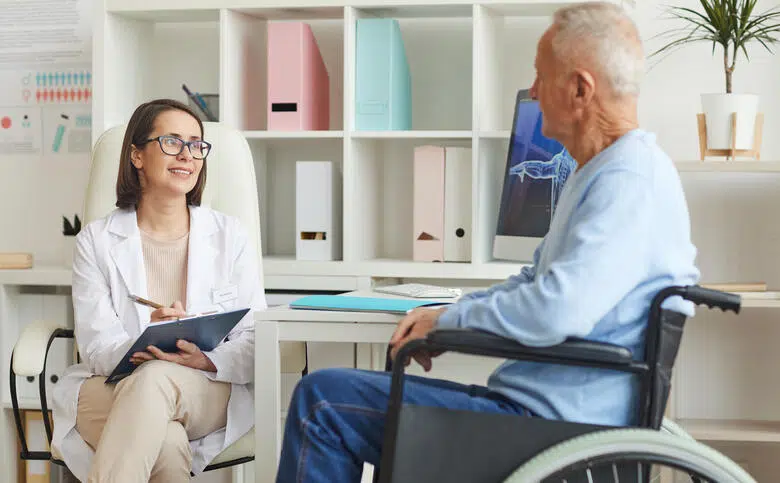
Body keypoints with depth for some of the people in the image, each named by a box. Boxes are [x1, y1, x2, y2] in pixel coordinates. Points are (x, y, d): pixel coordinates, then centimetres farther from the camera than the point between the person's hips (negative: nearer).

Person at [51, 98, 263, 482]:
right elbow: (96, 345, -3)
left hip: (212, 393, 1)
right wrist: (140, 349, -27)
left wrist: (206, 361, -21)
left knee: (156, 378, -36)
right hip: (109, 391, 0)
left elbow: (255, 340, 2)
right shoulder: (96, 241, 7)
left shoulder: (229, 235, 9)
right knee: (166, 443, -37)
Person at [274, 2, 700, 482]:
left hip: (545, 422, -11)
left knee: (323, 398, -10)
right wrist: (444, 313, 8)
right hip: (545, 410, 11)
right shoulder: (604, 172, 18)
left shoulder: (631, 181, -19)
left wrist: (448, 321, -13)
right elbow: (535, 282, 25)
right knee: (343, 390, 19)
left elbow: (557, 310, -30)